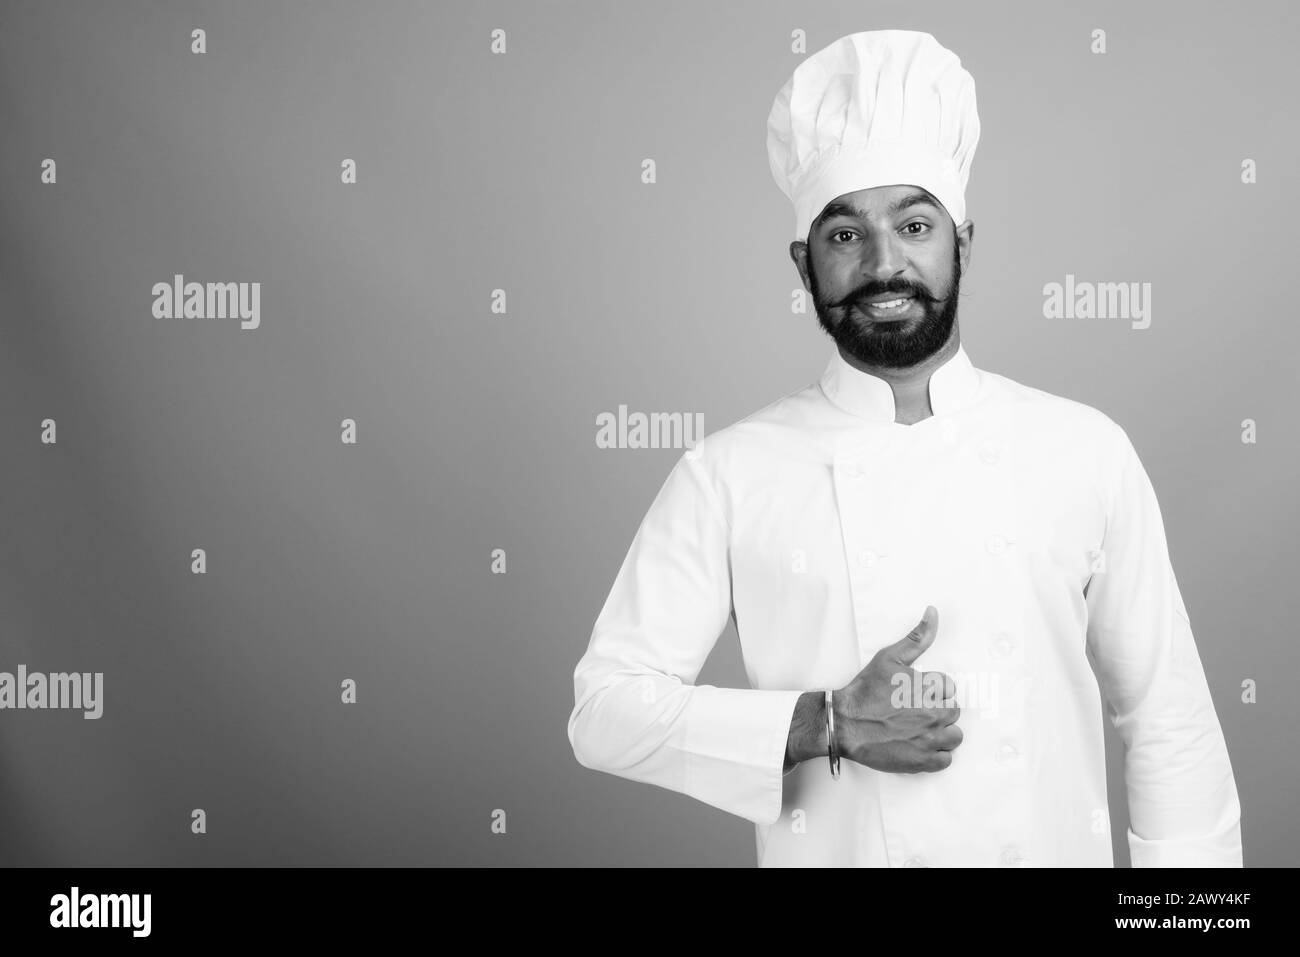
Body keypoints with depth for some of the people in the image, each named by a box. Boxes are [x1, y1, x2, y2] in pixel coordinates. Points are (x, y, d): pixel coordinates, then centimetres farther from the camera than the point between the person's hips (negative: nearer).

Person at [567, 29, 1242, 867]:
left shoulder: (1085, 451, -5)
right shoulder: (728, 475, -9)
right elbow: (608, 708, -9)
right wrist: (828, 726, -19)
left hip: (1059, 849, 2)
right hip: (832, 849, -1)